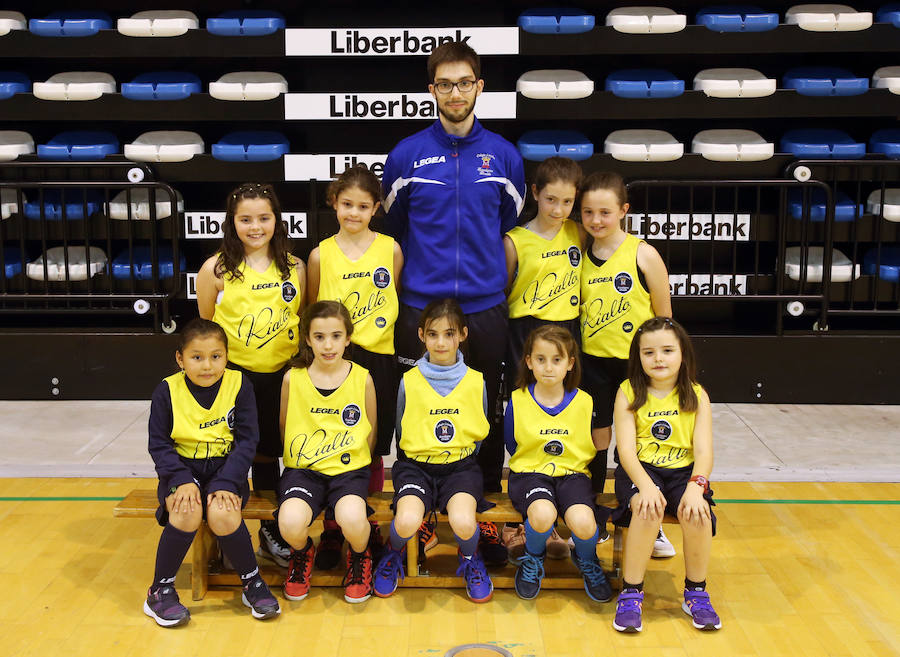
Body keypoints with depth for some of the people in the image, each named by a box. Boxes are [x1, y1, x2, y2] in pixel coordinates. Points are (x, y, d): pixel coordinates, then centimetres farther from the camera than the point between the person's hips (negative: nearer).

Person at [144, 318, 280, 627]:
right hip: (182, 469, 0)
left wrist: (226, 483, -19)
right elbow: (159, 444, -3)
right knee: (187, 511, -31)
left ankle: (253, 584, -5)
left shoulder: (239, 385, -6)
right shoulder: (167, 391, -5)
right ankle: (160, 590, -10)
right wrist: (182, 480, -19)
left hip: (225, 468, 0)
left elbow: (247, 440, -7)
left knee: (222, 514, -30)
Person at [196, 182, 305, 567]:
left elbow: (306, 320, 11)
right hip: (232, 375, -2)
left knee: (267, 452, 15)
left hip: (281, 376, 2)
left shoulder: (295, 268, 2)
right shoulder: (216, 270, -5)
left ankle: (271, 534, 31)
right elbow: (204, 326, 4)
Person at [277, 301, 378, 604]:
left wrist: (356, 465, 4)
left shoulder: (362, 379, 1)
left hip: (349, 469, -1)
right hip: (303, 468, 1)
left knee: (352, 519, -32)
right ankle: (302, 553, 11)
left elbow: (371, 431, 11)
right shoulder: (293, 378, 1)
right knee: (291, 523, -30)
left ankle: (359, 556, 8)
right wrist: (297, 460, 6)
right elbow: (284, 427, 14)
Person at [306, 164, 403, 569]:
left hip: (378, 358, 1)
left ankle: (369, 531, 25)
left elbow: (395, 300, 11)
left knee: (373, 449, 9)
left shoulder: (390, 249, 2)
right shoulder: (321, 255, 1)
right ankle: (332, 532, 17)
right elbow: (312, 311, 9)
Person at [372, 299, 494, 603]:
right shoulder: (409, 382, 0)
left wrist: (462, 457, 7)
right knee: (407, 521, -29)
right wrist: (415, 456, 5)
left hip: (460, 464, 0)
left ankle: (470, 558, 9)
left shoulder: (475, 382, 2)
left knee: (463, 523, -29)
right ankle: (395, 553, 10)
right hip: (416, 464, 0)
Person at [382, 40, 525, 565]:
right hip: (420, 310, -1)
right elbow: (391, 232, 10)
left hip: (486, 310, 1)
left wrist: (498, 284, 12)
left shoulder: (503, 155, 5)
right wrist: (402, 290, 10)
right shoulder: (407, 155, 2)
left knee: (487, 418, 9)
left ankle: (488, 517, 23)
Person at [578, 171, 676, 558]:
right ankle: (594, 522, 26)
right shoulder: (581, 256, 3)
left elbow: (664, 316, -3)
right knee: (596, 440, 11)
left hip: (636, 363, -3)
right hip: (593, 363, 3)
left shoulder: (643, 255, -9)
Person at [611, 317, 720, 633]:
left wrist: (696, 486, -25)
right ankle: (631, 593, -16)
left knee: (696, 512, -29)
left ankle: (696, 592, -4)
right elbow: (626, 450, -9)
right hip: (640, 471, -1)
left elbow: (704, 450, -4)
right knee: (649, 508, -33)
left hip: (684, 471, 1)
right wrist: (646, 485, -27)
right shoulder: (629, 393, 0)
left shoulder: (696, 396, 4)